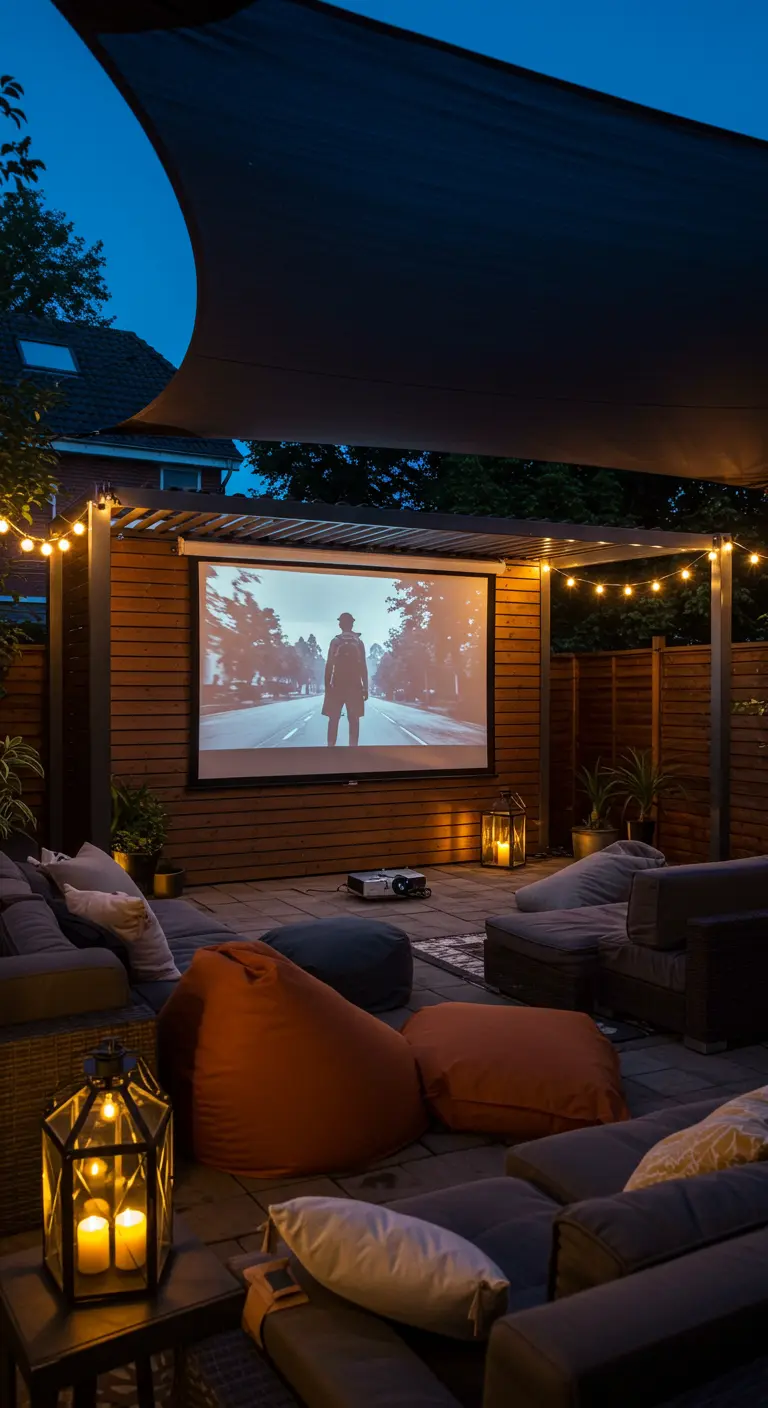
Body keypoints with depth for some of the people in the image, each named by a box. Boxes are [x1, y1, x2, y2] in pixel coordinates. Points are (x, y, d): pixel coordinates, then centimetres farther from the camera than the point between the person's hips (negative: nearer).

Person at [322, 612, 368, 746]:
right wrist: (365, 688, 4)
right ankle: (353, 747, -5)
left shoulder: (335, 641, 0)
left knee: (333, 719, 2)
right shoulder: (359, 642, 6)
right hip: (354, 685, 1)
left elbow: (329, 665, -5)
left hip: (337, 685, -1)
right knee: (354, 719, 1)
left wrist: (327, 685, -1)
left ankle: (331, 746, -3)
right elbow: (363, 667, 2)